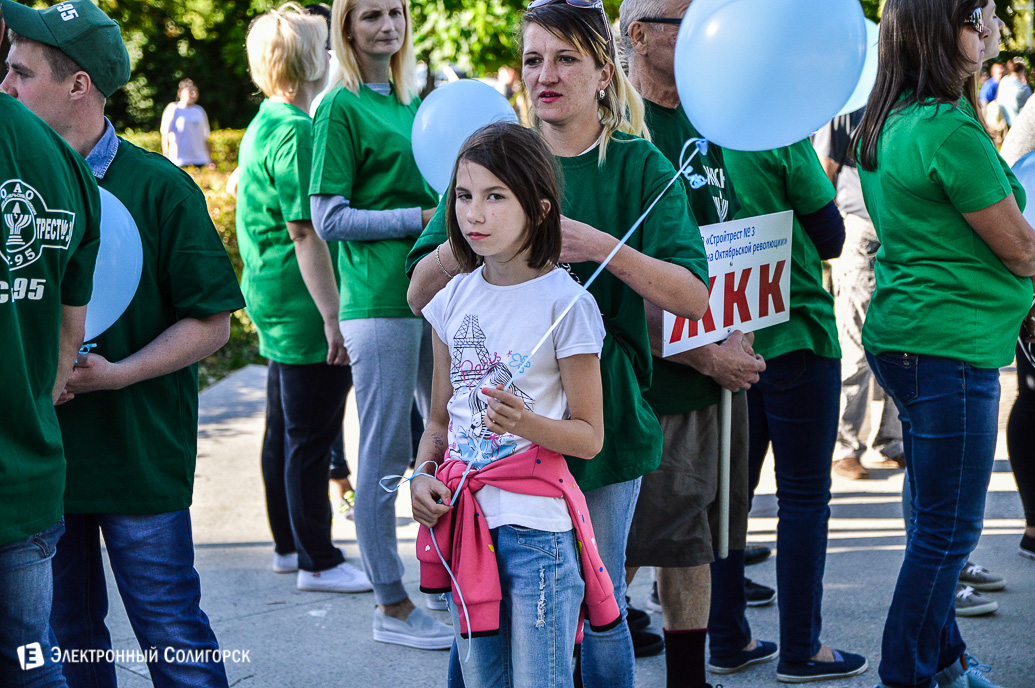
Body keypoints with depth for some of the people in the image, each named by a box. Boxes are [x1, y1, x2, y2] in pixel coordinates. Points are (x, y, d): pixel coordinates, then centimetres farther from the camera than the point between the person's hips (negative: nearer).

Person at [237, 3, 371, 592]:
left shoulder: (263, 127, 14)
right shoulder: (296, 133, -17)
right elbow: (306, 233, -22)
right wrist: (333, 316, -21)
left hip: (275, 304, 10)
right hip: (305, 308, -10)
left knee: (285, 430, 16)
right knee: (311, 438, -4)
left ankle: (290, 545, 27)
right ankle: (318, 562, 2)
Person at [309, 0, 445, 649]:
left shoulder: (414, 102, 16)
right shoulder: (341, 109, -6)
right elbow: (330, 219, -12)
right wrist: (422, 218, -15)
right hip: (378, 298, -8)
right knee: (386, 453, -1)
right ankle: (392, 606, 7)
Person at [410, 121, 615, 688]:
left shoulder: (564, 303, -9)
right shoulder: (453, 300, 8)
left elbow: (589, 436, -7)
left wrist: (526, 423, -25)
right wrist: (424, 474, -3)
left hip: (537, 526, -5)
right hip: (464, 521, 6)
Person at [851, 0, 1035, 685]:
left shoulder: (888, 122, 9)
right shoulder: (949, 128, -20)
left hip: (904, 338, 10)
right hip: (951, 345, -10)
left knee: (935, 520, 20)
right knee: (948, 531, -1)